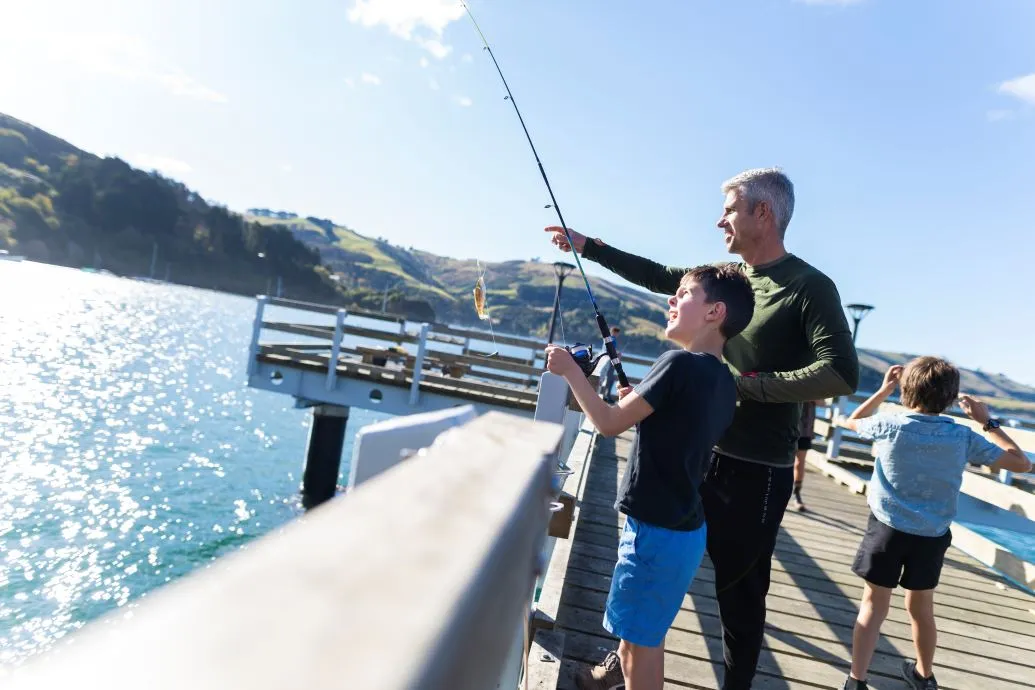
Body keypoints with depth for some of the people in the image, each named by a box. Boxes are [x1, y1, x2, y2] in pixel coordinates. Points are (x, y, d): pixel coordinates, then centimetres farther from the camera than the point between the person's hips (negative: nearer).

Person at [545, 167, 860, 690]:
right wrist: (588, 247, 19)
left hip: (754, 472, -7)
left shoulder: (810, 287, -12)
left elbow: (842, 374, -22)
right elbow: (660, 276, 18)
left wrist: (744, 383, -21)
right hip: (699, 453, 7)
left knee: (740, 592, 7)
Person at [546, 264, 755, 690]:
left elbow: (609, 424, -18)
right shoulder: (724, 381, 5)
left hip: (657, 530, -9)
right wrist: (639, 403, 12)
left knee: (640, 639, 7)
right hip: (682, 526, 9)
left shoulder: (680, 364, -20)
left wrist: (571, 370, -9)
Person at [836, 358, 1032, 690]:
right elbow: (1022, 463, 6)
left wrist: (884, 390, 15)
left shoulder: (890, 425, -11)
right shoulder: (963, 436, -6)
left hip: (888, 529, -2)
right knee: (922, 608, 20)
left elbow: (851, 422, 11)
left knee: (874, 605, 6)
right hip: (932, 536, 3)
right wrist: (987, 422, 11)